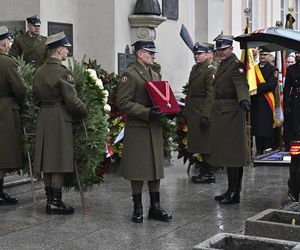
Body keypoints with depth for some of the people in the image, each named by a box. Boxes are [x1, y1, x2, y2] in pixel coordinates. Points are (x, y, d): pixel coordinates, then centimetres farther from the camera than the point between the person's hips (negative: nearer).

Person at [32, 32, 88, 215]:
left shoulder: (40, 72, 9)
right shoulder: (63, 72, -15)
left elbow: (35, 98, 15)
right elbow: (72, 100, -16)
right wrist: (85, 112, -1)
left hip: (43, 118, 8)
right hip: (60, 119, -8)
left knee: (47, 160, 11)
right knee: (59, 160, -2)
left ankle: (50, 199, 17)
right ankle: (56, 202, 0)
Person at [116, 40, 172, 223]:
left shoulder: (154, 74, 17)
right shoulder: (130, 74, -8)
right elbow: (123, 103, -16)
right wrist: (147, 113, -23)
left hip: (154, 127, 8)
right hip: (137, 128, -7)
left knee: (156, 167, 9)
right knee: (138, 169, 0)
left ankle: (155, 207, 17)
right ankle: (138, 208, 11)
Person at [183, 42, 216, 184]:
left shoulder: (210, 70, -11)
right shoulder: (194, 69, 15)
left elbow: (211, 94, -18)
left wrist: (205, 115, -23)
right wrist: (186, 111, 17)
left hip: (203, 111, -9)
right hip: (192, 111, 9)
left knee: (205, 143, -4)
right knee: (198, 143, 14)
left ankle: (209, 174, 4)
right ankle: (203, 171, 23)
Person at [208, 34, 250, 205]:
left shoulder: (236, 66, -11)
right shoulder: (223, 65, 18)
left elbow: (241, 85, -29)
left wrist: (244, 100, -47)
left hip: (232, 113, -9)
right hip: (221, 114, 9)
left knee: (233, 151, -6)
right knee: (226, 152, 12)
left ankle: (235, 194, -1)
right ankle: (231, 190, 20)